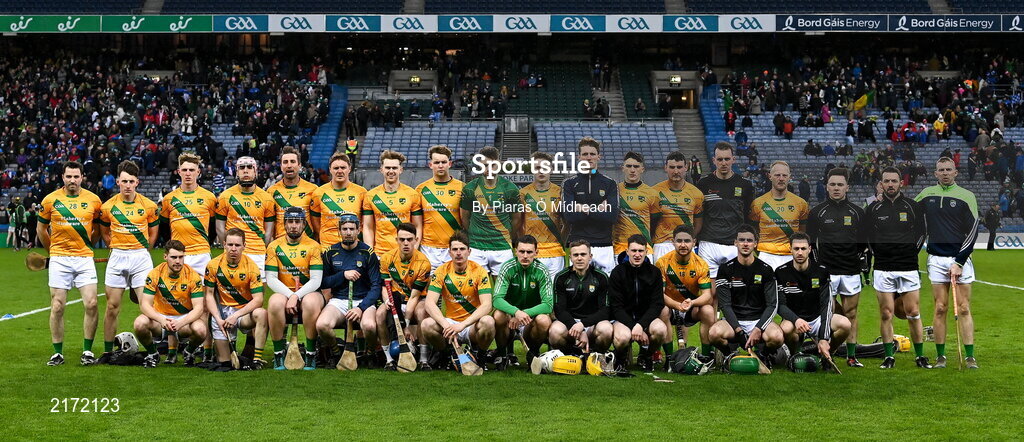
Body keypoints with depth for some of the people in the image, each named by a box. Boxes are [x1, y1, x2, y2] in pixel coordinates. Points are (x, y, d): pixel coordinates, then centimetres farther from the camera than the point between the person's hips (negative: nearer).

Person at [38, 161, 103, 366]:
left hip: (85, 259, 0)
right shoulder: (51, 200, 1)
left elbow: (99, 226, 16)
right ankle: (58, 353, 12)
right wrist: (52, 249, 15)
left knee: (91, 304, -7)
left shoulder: (93, 200, 2)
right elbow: (41, 228, 14)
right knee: (57, 307, 1)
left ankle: (87, 351, 6)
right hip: (59, 260, 0)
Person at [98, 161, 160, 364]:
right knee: (112, 307, 4)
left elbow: (153, 233, 10)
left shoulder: (149, 206, -2)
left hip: (141, 257, -2)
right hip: (116, 258, 2)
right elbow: (104, 233, 16)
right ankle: (108, 351, 14)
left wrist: (140, 251, 10)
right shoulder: (108, 207, 1)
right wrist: (118, 249, 10)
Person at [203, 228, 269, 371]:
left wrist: (236, 315, -24)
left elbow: (258, 299, -14)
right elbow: (209, 295, 1)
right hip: (223, 310, 2)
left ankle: (257, 360, -28)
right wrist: (219, 319, -14)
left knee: (262, 314, -32)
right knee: (215, 324, -28)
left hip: (245, 311, -2)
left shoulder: (252, 267, -9)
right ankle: (225, 363, -8)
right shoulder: (214, 265, -2)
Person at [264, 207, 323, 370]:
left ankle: (311, 354, -22)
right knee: (275, 302, -34)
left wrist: (297, 296, -22)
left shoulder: (313, 246, 0)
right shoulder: (274, 246, 6)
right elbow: (271, 279, -2)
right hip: (283, 292, 1)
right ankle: (278, 354, -19)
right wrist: (289, 295, -18)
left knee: (311, 302, -36)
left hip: (308, 292, -1)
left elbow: (316, 280, -8)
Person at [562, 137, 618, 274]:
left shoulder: (610, 184, 10)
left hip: (604, 246, 1)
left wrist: (585, 209, -7)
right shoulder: (569, 184, 8)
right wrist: (598, 210, -6)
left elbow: (613, 216, -4)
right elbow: (568, 216, -6)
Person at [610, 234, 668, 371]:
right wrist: (634, 327, -24)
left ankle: (645, 356, 3)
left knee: (661, 329, -31)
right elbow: (616, 307, -9)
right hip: (623, 318, -2)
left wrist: (641, 325, -21)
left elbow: (657, 304, -5)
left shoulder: (654, 272, 1)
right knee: (623, 337, -36)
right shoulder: (618, 273, -5)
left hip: (646, 317, 2)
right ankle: (620, 358, 4)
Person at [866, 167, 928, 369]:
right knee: (886, 314, 1)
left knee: (913, 314, 0)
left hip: (908, 269, 0)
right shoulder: (873, 209, 7)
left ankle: (920, 356, 10)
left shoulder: (913, 206, 6)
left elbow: (921, 233, 12)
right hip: (883, 270, 0)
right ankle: (889, 356, 8)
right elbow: (866, 235, 13)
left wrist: (910, 252, 6)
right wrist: (877, 253, 6)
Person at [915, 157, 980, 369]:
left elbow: (973, 231, -4)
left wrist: (959, 263, -8)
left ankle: (969, 356, 1)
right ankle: (940, 355, 8)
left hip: (960, 259, -2)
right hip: (936, 260, 2)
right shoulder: (927, 194, 7)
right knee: (940, 308, 3)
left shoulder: (966, 196, -1)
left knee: (964, 309, -2)